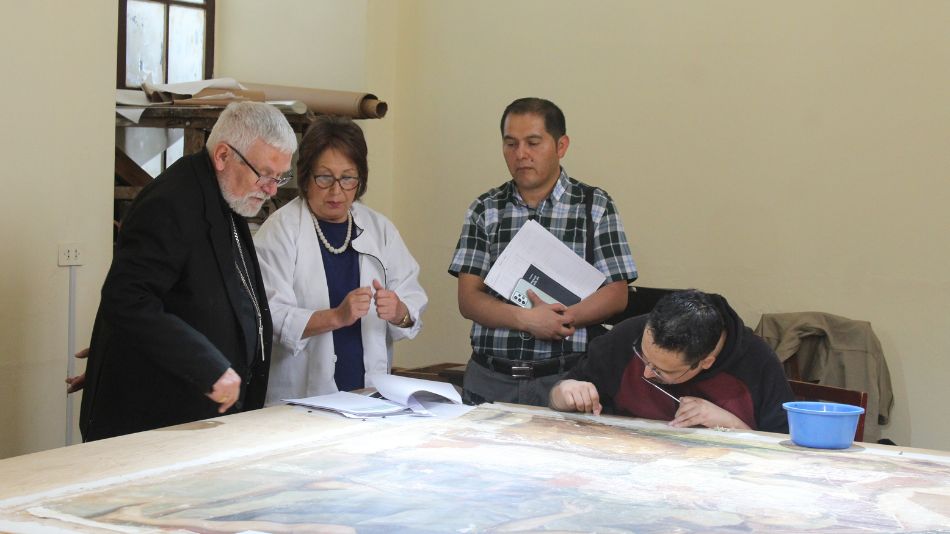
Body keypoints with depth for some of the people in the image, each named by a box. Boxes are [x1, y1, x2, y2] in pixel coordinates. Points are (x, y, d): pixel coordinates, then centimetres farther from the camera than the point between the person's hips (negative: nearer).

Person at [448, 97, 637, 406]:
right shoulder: (484, 210, 10)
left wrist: (559, 317, -16)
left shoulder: (595, 206, 6)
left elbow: (616, 295, 1)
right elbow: (468, 299, 3)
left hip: (564, 378, -1)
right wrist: (527, 319, -14)